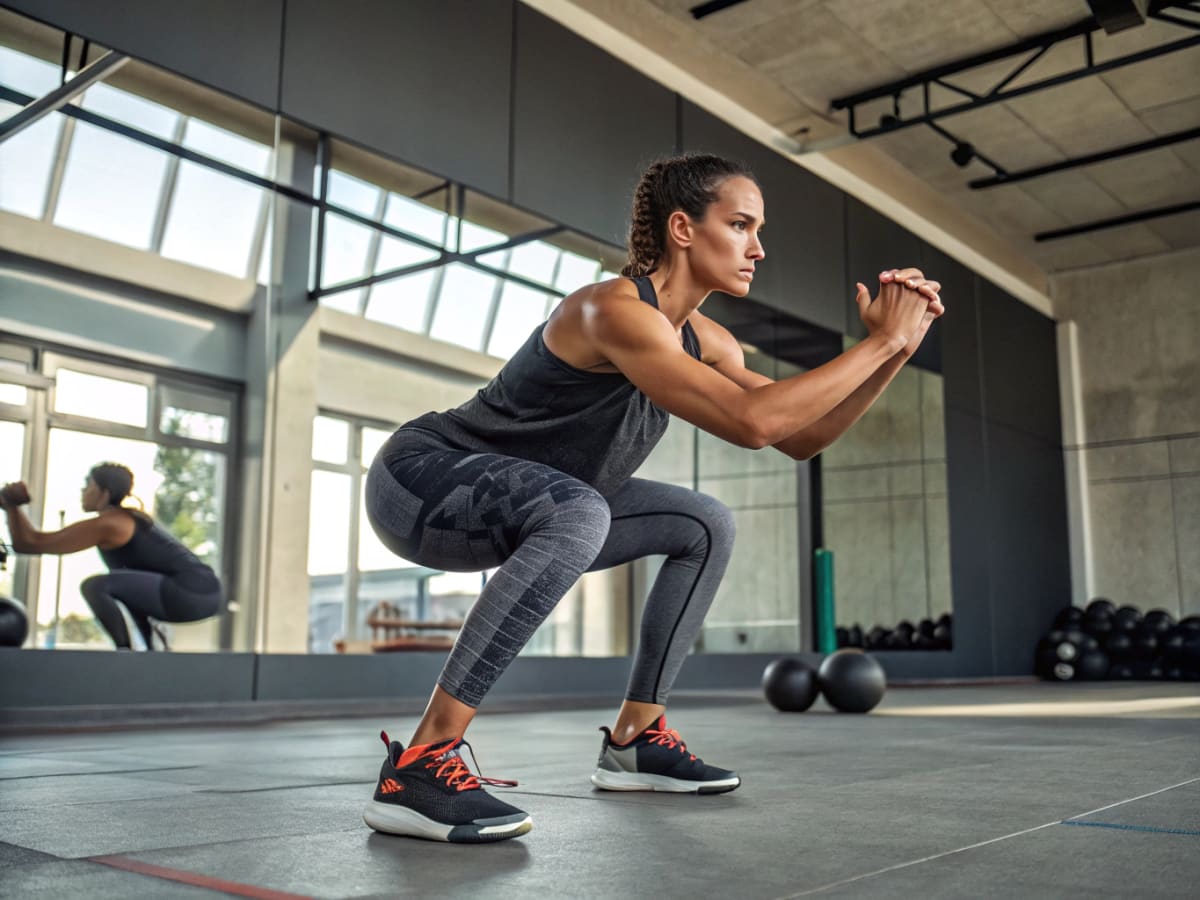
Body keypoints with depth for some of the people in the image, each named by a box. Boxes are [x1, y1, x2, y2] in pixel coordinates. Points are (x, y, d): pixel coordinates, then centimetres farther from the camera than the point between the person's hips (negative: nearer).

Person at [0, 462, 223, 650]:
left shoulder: (104, 524, -4)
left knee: (94, 586, -14)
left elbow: (29, 543, -2)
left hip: (191, 594, -10)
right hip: (203, 591, 10)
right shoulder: (127, 517, 22)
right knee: (126, 585, 33)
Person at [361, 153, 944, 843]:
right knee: (578, 516, -39)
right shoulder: (616, 309, -27)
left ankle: (634, 740, 13)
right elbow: (753, 421, -37)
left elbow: (803, 437, 5)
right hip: (419, 476, -9)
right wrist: (883, 341, -27)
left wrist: (896, 349, -5)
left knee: (707, 526, 8)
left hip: (520, 505, 9)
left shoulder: (704, 339, 1)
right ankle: (418, 766, -31)